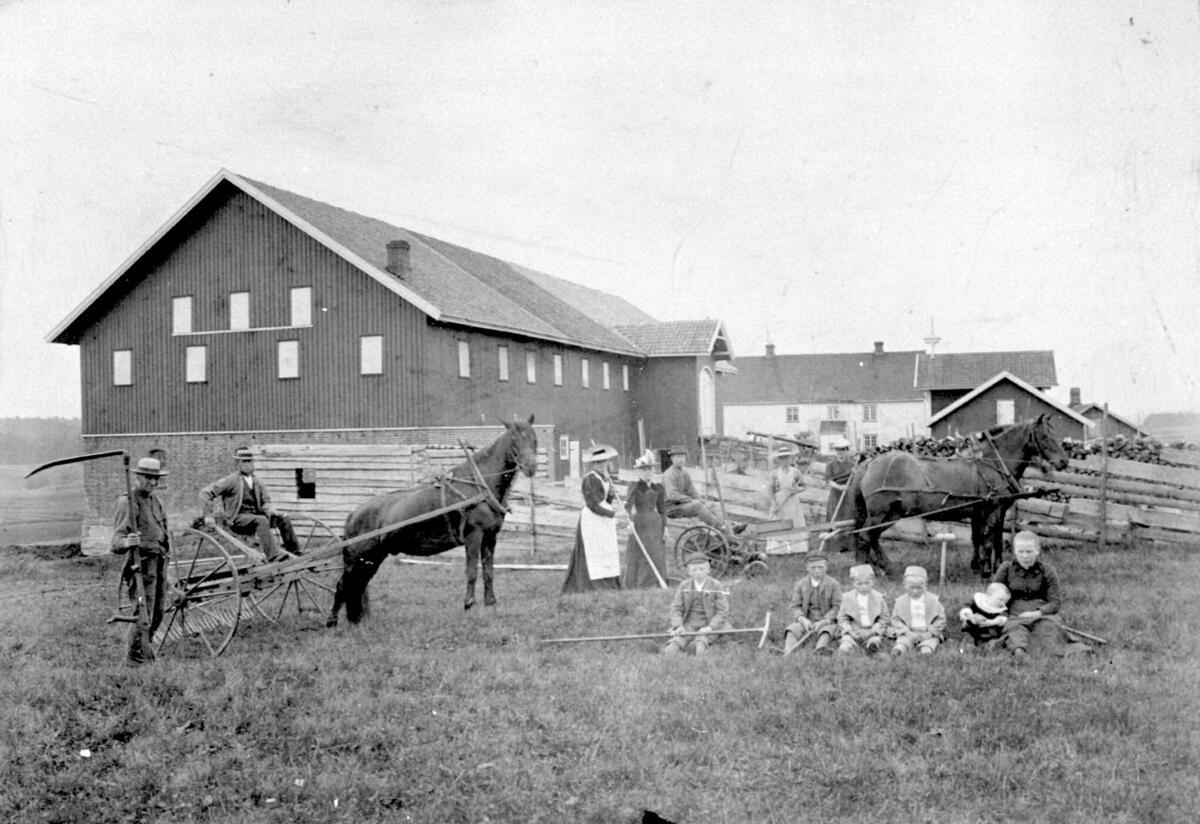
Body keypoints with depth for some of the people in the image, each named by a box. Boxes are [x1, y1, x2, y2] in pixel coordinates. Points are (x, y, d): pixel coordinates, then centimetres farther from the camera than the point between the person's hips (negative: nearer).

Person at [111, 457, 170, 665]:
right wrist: (127, 542, -42)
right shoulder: (128, 503, -14)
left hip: (159, 563, 8)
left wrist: (167, 539, 16)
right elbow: (117, 542, -22)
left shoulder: (155, 500, 13)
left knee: (157, 614, 14)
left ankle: (145, 646, 34)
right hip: (142, 564, -8)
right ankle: (134, 656, 11)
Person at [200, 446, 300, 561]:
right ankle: (273, 558, -45)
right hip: (237, 519, -6)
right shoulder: (231, 480, -3)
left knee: (283, 518, -11)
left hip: (254, 515, 6)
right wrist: (208, 515, -14)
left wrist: (272, 511, -9)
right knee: (262, 521, -34)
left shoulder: (257, 483, 15)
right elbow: (205, 493, -6)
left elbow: (265, 502, 15)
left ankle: (295, 553, -7)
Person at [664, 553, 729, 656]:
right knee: (671, 649, -23)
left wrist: (710, 627, -19)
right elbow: (676, 609, 4)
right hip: (688, 625, 2)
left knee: (701, 648, -32)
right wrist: (678, 626, -14)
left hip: (707, 625, -2)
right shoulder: (684, 587, 7)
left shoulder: (716, 586, -2)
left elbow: (722, 612, -5)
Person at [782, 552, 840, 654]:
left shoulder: (833, 584, 3)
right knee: (791, 630, -27)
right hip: (806, 621, 2)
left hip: (827, 620, -2)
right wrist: (802, 619, -15)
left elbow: (837, 607, -2)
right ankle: (788, 653, -50)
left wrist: (823, 621, -15)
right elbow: (795, 606, 6)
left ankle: (819, 652, -62)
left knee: (826, 631, -36)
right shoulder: (800, 584, 9)